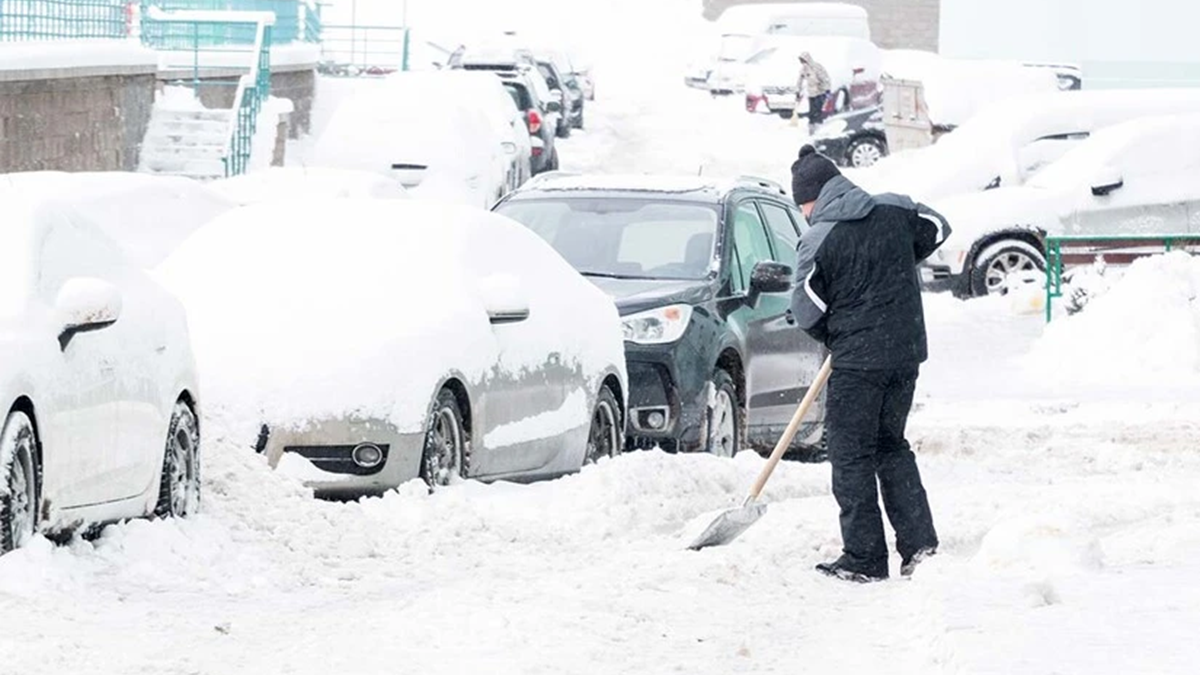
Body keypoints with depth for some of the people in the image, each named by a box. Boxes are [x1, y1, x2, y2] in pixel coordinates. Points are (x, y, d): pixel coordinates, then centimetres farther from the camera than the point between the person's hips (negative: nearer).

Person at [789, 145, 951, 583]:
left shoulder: (818, 241, -13)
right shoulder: (895, 210, 2)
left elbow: (808, 312, -7)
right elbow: (937, 230, 22)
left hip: (858, 362, -6)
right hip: (907, 352, 6)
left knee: (851, 455, 3)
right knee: (891, 445, 19)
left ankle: (865, 559, 4)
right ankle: (920, 542, 11)